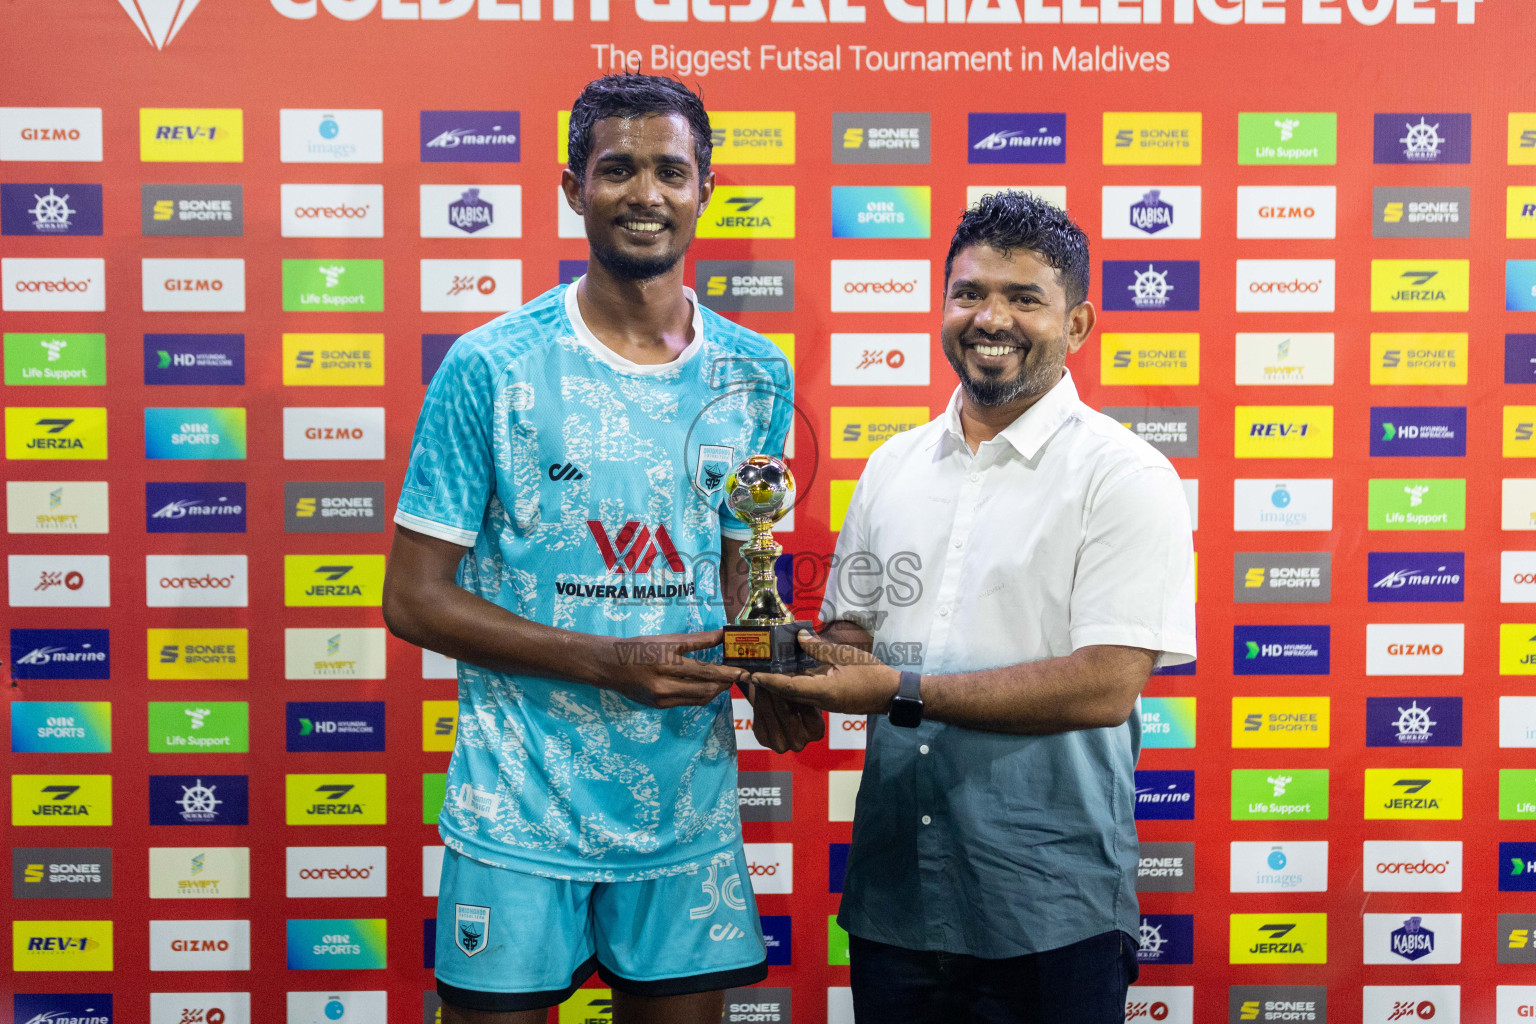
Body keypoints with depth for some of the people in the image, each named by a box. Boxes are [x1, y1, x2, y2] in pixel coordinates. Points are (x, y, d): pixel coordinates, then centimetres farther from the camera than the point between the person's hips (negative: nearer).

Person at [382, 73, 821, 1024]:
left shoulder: (757, 376, 4)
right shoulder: (492, 367, -8)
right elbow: (413, 597, -7)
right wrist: (607, 662, -17)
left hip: (691, 807, 4)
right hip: (520, 812, -3)